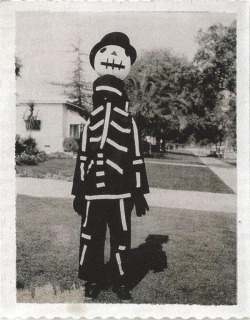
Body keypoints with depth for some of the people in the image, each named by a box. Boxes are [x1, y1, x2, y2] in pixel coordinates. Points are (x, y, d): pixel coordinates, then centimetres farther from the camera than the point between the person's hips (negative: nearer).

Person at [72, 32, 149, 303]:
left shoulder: (129, 124, 2)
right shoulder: (90, 124, 6)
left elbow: (136, 160, 2)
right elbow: (82, 159, 8)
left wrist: (139, 193, 0)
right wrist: (79, 193, 6)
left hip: (120, 192, -1)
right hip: (93, 192, 1)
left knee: (121, 239, 7)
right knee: (91, 238, 7)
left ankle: (120, 283, 24)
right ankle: (92, 282, 24)